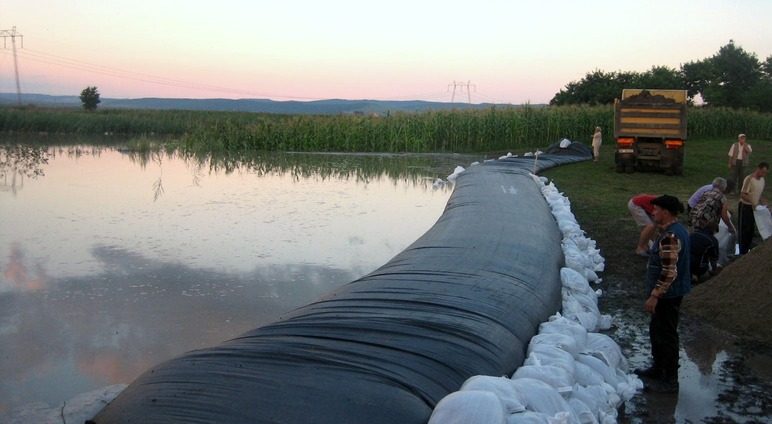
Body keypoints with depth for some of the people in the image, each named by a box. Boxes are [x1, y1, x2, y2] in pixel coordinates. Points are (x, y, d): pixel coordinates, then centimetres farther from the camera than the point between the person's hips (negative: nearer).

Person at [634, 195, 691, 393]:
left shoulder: (670, 237, -25)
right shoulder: (678, 230, 8)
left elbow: (669, 272, -27)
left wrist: (654, 296, -23)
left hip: (668, 295, -10)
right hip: (672, 293, 10)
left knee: (666, 335, 0)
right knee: (657, 330, 22)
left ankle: (669, 380, 11)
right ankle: (658, 368, 36)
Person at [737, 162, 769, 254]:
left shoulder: (762, 179, 5)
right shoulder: (749, 179, -20)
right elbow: (743, 195, -22)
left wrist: (762, 201, 1)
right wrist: (753, 203, -31)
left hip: (754, 207, 8)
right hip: (745, 207, -8)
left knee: (751, 230, 15)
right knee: (744, 230, -1)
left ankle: (747, 250, 28)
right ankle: (742, 253, 7)